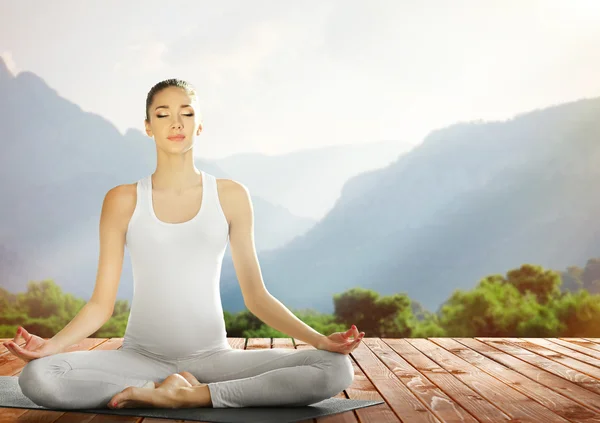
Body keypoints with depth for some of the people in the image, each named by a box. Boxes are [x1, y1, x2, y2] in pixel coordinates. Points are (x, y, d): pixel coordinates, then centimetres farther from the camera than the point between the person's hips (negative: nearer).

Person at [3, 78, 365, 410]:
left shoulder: (231, 196, 3)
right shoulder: (123, 201, 2)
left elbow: (256, 295, 4)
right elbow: (101, 304, 1)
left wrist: (317, 338, -9)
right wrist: (52, 344, -17)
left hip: (213, 356, 1)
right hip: (141, 356, 0)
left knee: (337, 369, -22)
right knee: (37, 377, -29)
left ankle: (196, 394, -15)